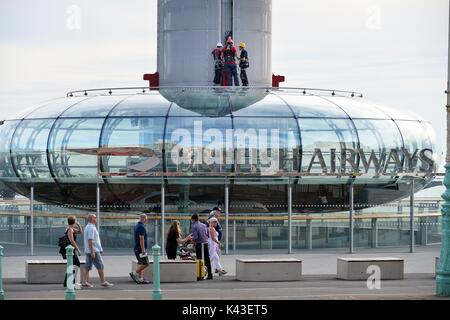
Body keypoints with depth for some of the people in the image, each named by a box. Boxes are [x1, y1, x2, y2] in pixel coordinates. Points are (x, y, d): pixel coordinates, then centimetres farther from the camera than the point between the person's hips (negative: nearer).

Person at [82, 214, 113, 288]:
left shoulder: (88, 227, 16)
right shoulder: (91, 228, -16)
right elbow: (90, 240, -22)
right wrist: (92, 252, -23)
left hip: (88, 251, 10)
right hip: (94, 251, -10)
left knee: (87, 266, 8)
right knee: (100, 266, -3)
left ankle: (84, 282, 7)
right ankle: (103, 282, 1)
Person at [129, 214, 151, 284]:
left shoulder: (136, 226, 14)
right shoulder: (141, 227, -17)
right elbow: (141, 239, -22)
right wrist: (143, 250, -22)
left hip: (137, 248, 10)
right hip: (140, 249, -10)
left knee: (141, 264, 10)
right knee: (145, 263, -7)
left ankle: (140, 279, 9)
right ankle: (134, 274, -6)